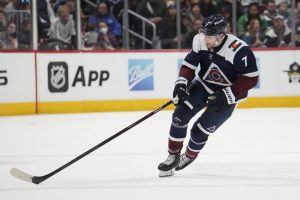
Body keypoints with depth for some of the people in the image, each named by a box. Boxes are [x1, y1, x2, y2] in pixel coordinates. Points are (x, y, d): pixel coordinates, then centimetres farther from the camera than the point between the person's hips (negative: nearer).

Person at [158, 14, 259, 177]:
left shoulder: (239, 50, -31)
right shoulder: (200, 41, -16)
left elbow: (251, 78, -23)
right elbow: (189, 65, -4)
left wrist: (228, 95, -27)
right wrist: (182, 83, -22)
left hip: (226, 96, -4)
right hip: (203, 85, 5)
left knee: (200, 130, -4)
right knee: (180, 115, -12)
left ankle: (189, 156, 27)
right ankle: (173, 156, 5)